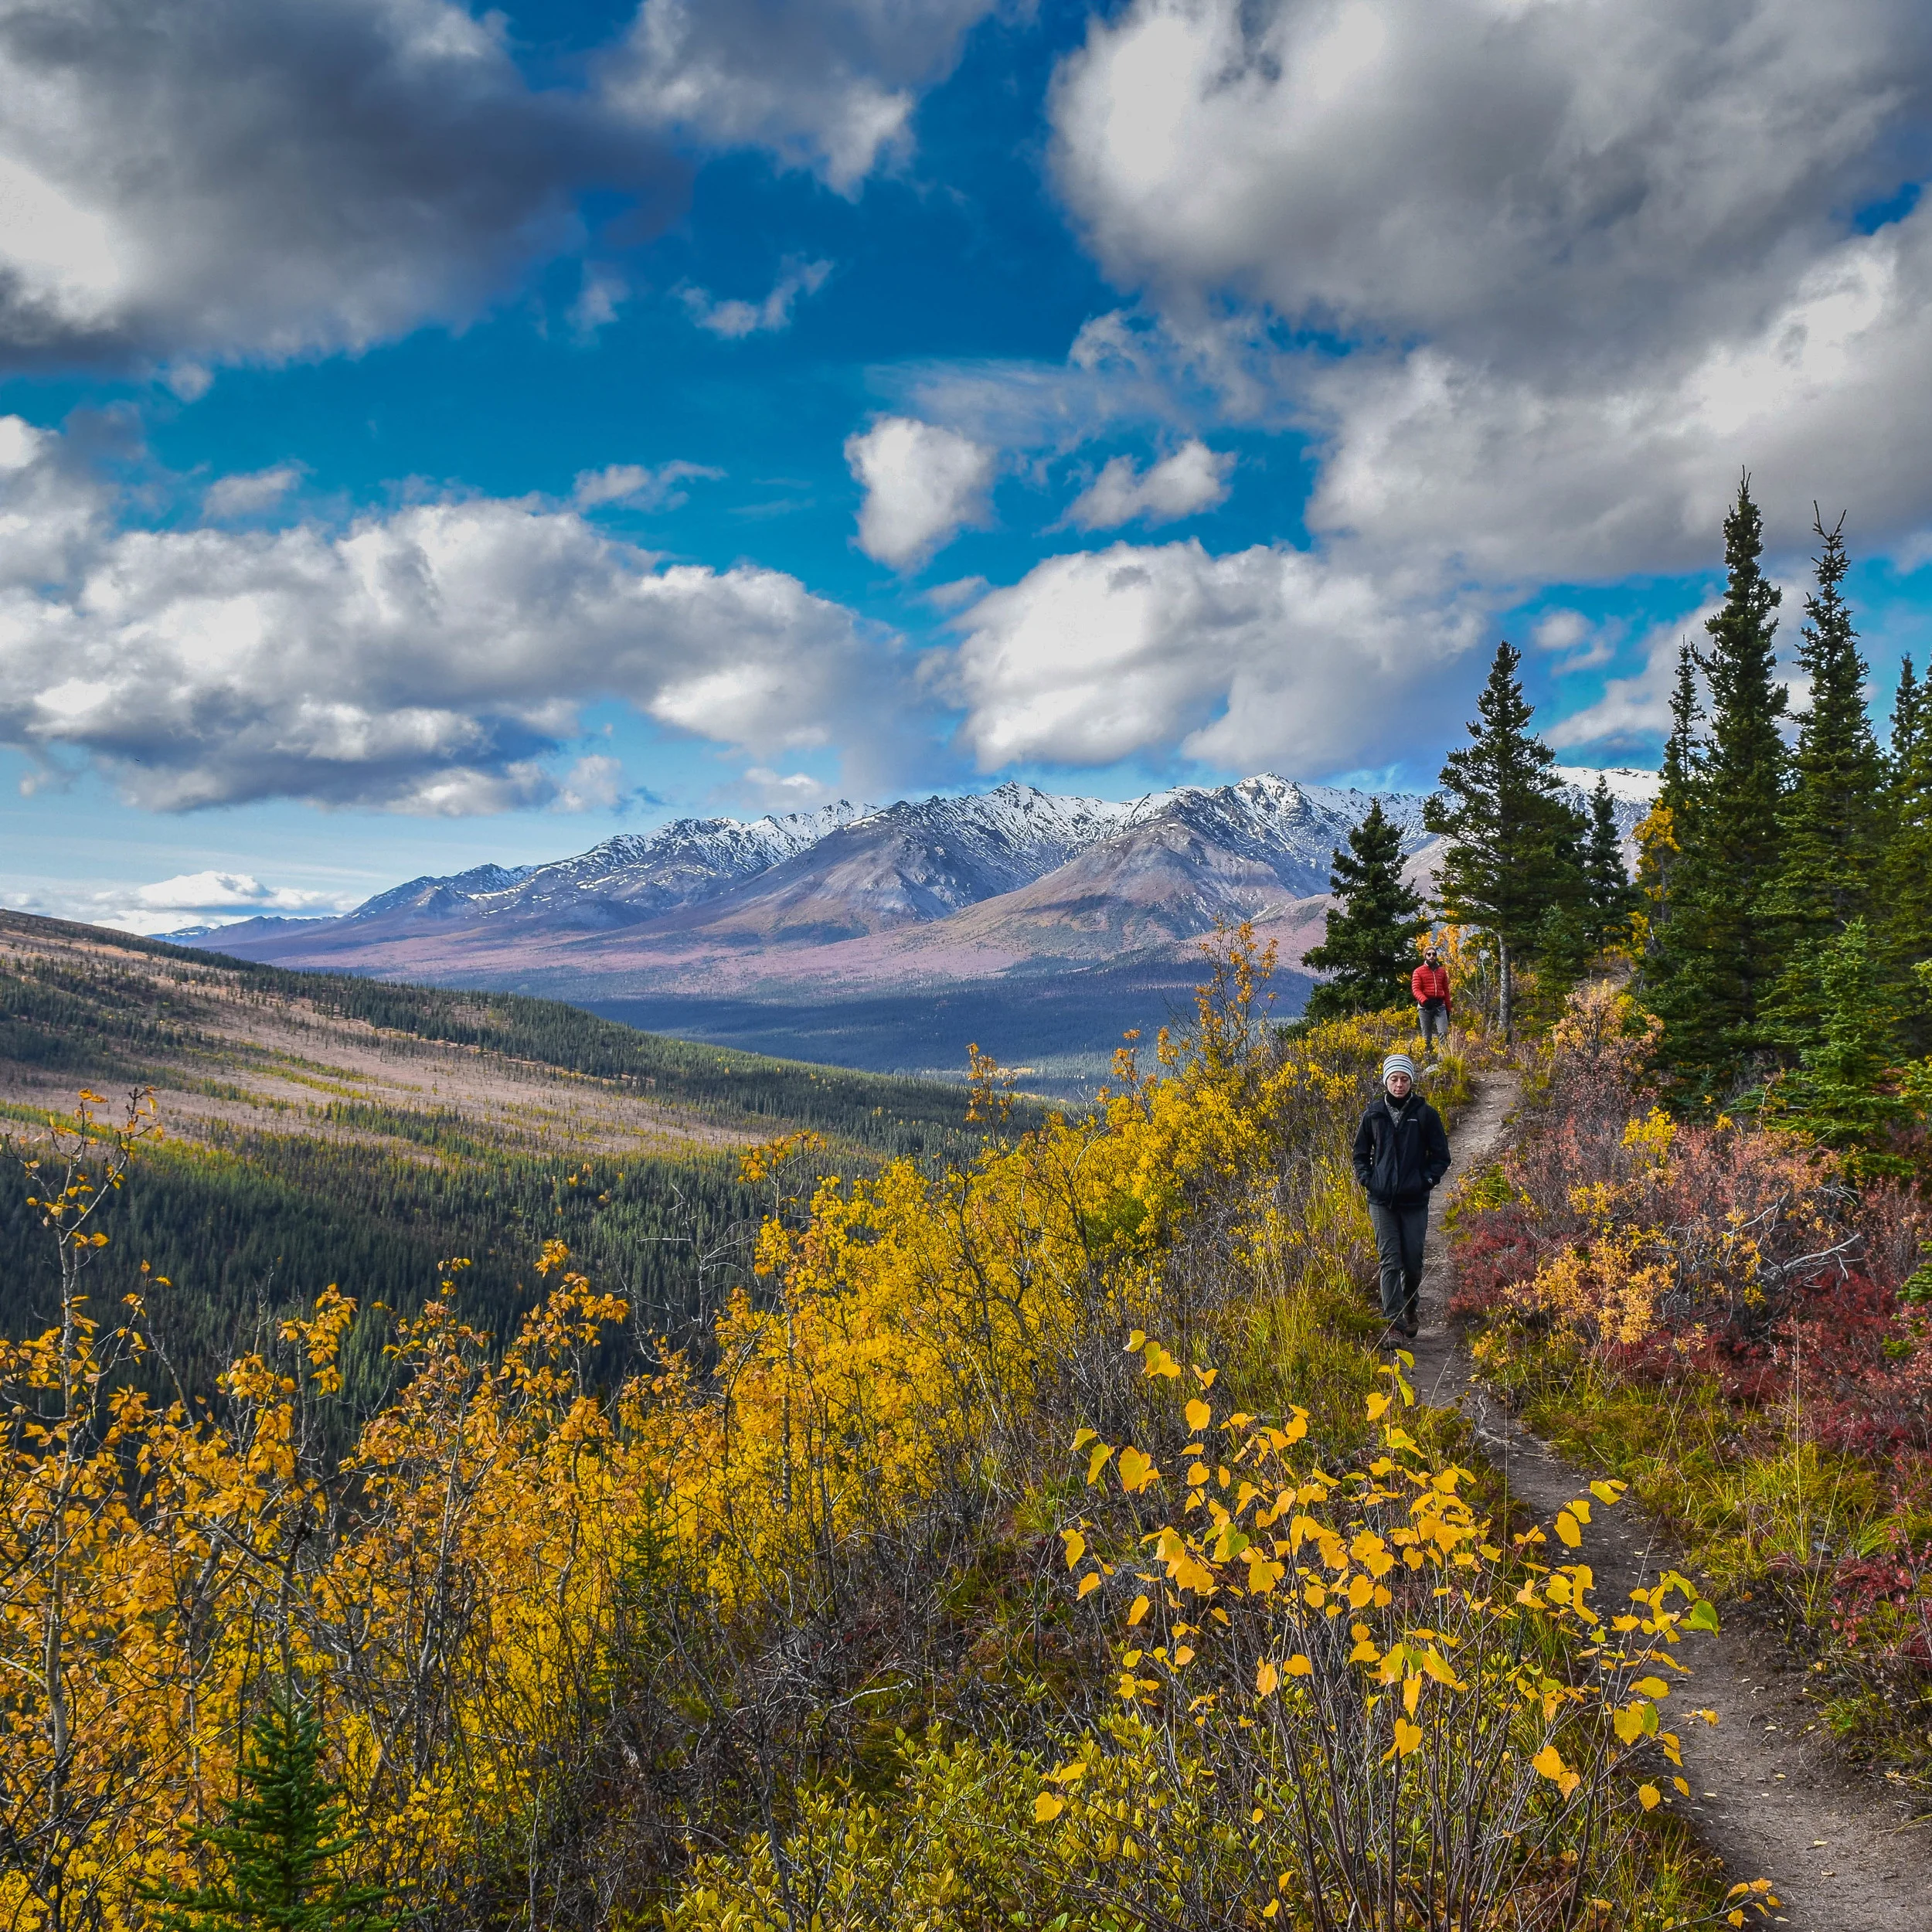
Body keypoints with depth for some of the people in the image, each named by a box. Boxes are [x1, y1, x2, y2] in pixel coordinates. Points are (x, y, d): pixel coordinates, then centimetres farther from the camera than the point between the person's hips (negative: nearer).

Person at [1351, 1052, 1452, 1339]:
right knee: (1389, 1259, -7)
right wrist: (1367, 1179, -1)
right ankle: (1393, 1318, -10)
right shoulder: (1374, 1113, 4)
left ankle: (1410, 1308, 32)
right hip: (1381, 1200, 1)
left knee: (1413, 1261, 5)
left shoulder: (1425, 1114, -1)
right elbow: (1360, 1152, 14)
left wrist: (1427, 1180, -8)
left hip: (1414, 1201, -1)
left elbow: (1441, 1155, 6)